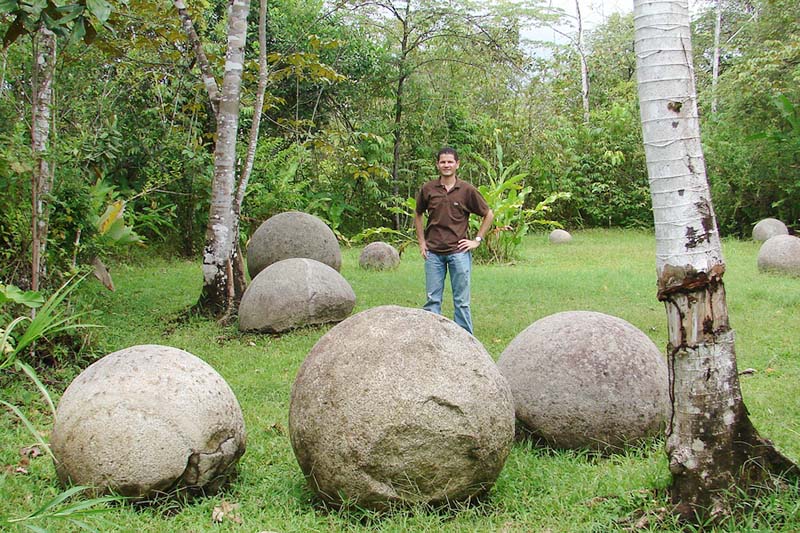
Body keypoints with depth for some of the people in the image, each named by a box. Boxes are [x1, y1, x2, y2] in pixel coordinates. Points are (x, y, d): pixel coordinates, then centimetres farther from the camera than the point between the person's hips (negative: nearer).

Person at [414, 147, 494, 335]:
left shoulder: (467, 190, -2)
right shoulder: (427, 189, 3)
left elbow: (489, 215, 8)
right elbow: (418, 215, 20)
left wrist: (477, 240, 3)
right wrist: (421, 242, 12)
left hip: (459, 251, -2)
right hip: (433, 252, 2)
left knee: (461, 300, 3)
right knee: (432, 299, 5)